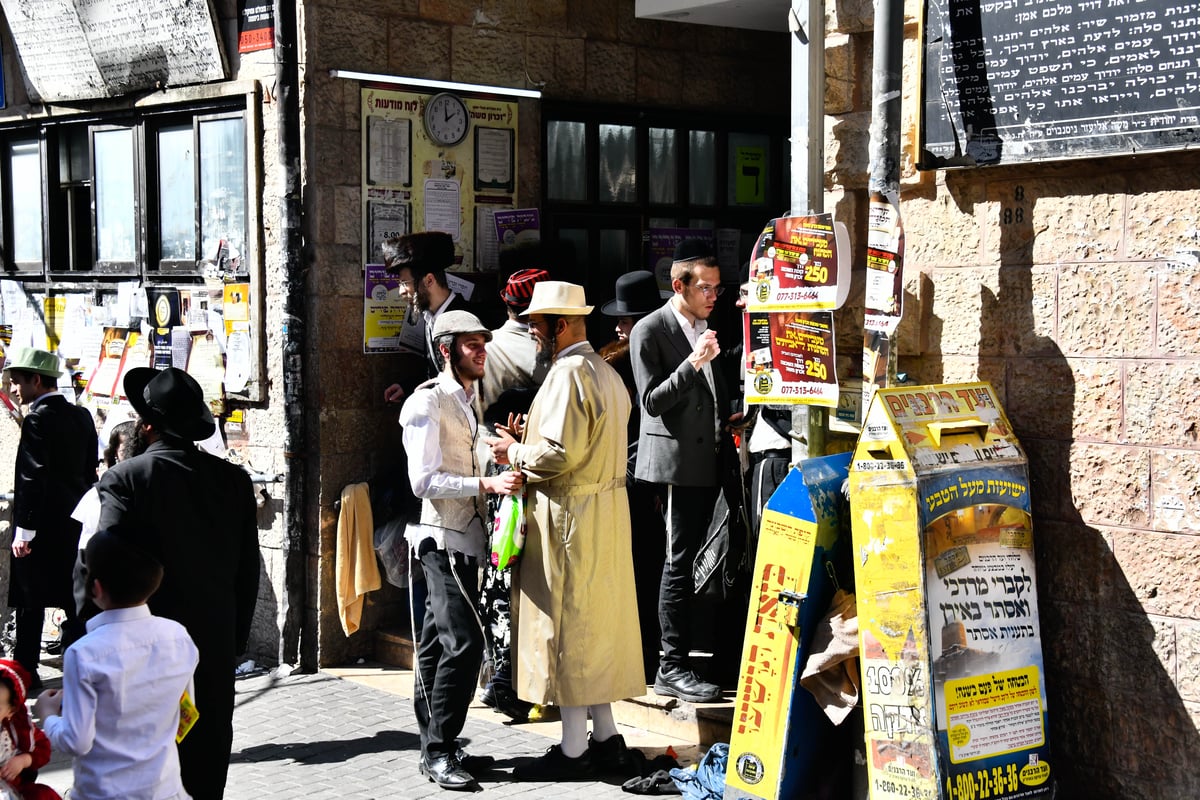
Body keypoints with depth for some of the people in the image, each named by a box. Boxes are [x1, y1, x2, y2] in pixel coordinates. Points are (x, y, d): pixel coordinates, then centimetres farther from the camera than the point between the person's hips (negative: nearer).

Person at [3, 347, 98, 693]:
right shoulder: (81, 416, 8)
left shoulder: (38, 420, -15)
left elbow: (33, 479, -20)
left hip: (42, 526, -7)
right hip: (75, 524, 8)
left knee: (30, 602, 2)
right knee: (74, 598, 14)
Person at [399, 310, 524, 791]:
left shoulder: (470, 401, 16)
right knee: (464, 641, -16)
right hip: (441, 536, -9)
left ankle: (433, 748, 17)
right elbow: (424, 481, -18)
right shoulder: (429, 403, -11)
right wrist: (487, 484, -24)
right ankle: (439, 751, -9)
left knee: (438, 642, 12)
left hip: (467, 536, 9)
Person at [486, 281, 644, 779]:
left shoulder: (568, 374, -16)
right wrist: (529, 443, 12)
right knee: (597, 619, 14)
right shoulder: (604, 371, 16)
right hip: (605, 509, 10)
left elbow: (560, 453, -23)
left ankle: (573, 751, 3)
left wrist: (515, 453, -6)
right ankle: (605, 736, 21)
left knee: (567, 624, -3)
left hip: (571, 514, -10)